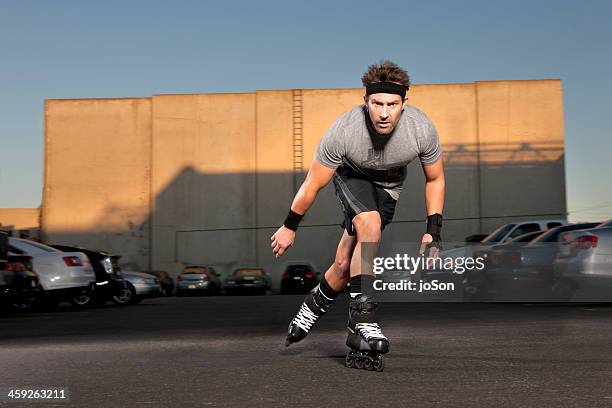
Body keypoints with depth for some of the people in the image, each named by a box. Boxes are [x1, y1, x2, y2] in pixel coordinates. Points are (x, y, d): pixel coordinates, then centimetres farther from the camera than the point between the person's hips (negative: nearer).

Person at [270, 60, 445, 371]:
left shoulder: (421, 129, -29)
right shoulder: (343, 131, -35)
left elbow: (435, 179, -9)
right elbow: (313, 184, -20)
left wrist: (433, 231, -13)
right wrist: (289, 227, -10)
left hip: (388, 185, 2)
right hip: (351, 174, -2)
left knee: (346, 265, -6)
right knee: (370, 223, -33)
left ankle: (314, 306, 21)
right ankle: (362, 318, -25)